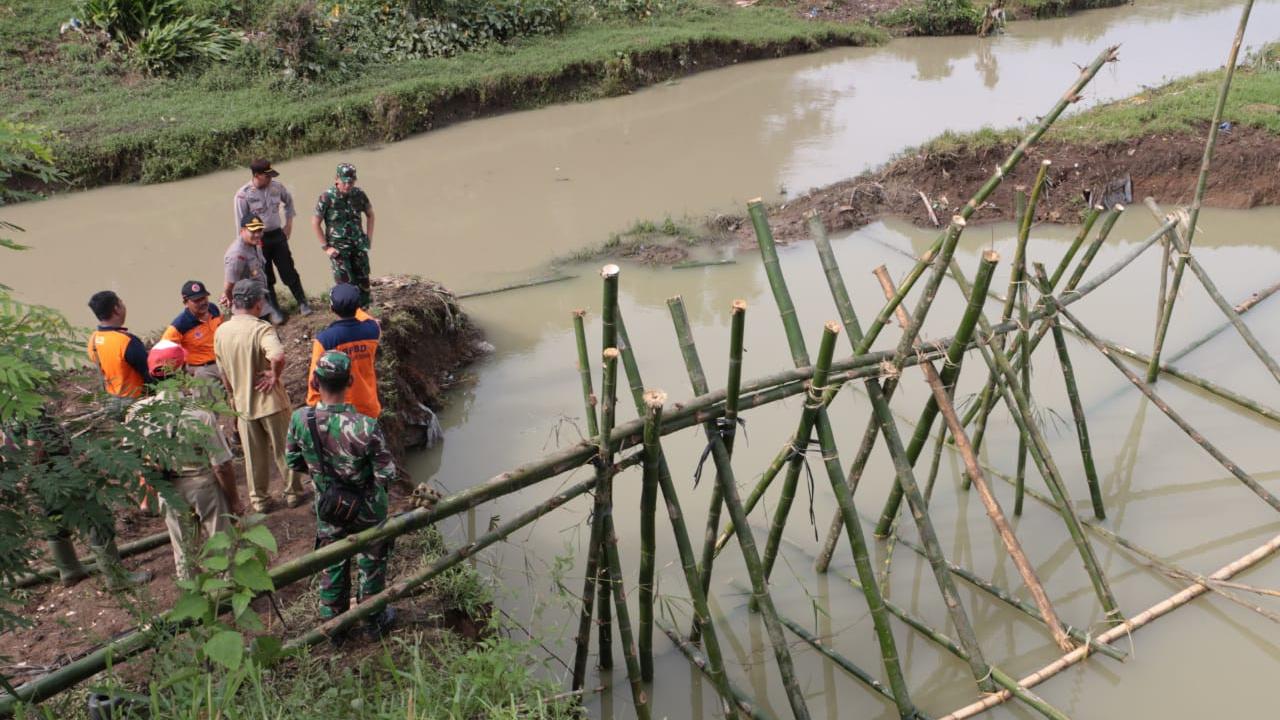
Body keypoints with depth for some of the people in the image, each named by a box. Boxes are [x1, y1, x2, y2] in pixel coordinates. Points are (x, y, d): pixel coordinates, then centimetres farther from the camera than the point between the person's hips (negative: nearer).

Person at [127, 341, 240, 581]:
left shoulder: (138, 413, -16)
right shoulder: (200, 414, -27)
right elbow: (221, 466, -21)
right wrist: (234, 500, -8)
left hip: (169, 491, 4)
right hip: (205, 487, -4)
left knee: (183, 550, 23)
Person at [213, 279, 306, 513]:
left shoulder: (221, 332, -2)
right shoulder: (261, 329, -21)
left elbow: (223, 373, 9)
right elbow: (278, 356, -41)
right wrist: (275, 375, -22)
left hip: (243, 403, 5)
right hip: (270, 401, -4)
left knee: (253, 455, 17)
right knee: (283, 450, 14)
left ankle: (259, 499, 27)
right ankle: (293, 493, 26)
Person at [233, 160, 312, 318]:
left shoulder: (277, 186, -5)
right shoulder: (243, 194, -16)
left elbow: (289, 201, 17)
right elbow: (241, 223, -11)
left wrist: (289, 223, 12)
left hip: (277, 235, 3)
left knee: (289, 272, 5)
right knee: (266, 278, 9)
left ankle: (303, 303, 16)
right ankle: (274, 310, 19)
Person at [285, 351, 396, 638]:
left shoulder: (300, 419, -22)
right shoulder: (365, 427, -33)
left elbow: (293, 461, -5)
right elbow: (386, 474, -23)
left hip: (328, 506, 3)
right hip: (367, 507, -3)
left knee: (332, 564, 23)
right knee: (371, 561, 20)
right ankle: (375, 619, 39)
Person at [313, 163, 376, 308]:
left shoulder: (359, 195, -4)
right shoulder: (327, 197, -14)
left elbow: (370, 214, 13)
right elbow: (315, 222, -7)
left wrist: (369, 237, 8)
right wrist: (325, 247, -7)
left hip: (358, 246, 4)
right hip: (338, 248, -4)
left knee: (363, 283, 7)